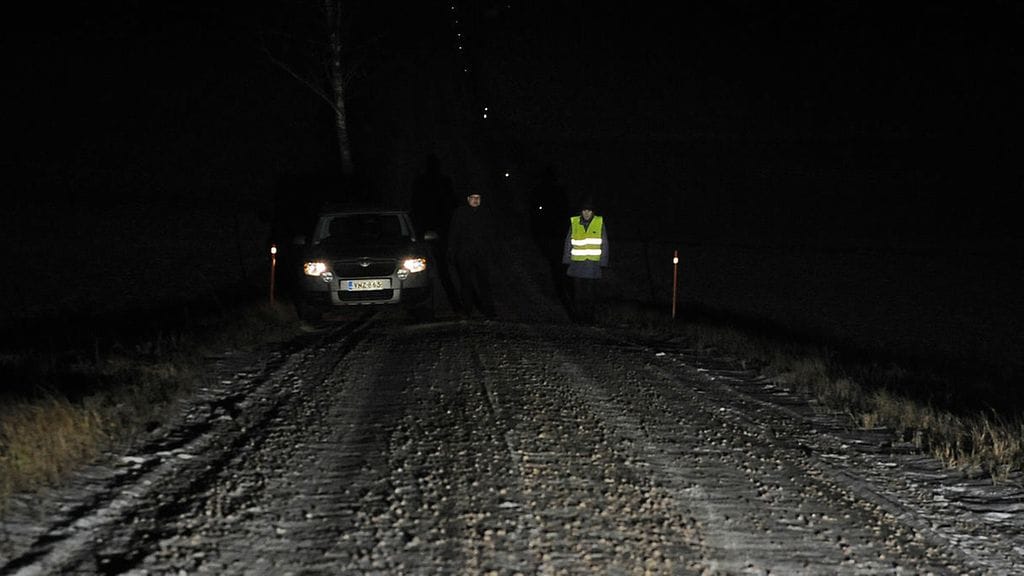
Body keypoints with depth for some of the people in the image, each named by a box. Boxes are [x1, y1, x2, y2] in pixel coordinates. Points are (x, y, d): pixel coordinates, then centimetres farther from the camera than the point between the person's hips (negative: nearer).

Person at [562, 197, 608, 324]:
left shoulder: (599, 222, 0)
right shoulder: (574, 223, 2)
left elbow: (604, 244, 4)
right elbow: (568, 242, 8)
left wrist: (603, 262, -1)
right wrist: (567, 260, 3)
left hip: (593, 264, -1)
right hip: (577, 264, 1)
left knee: (591, 293, 1)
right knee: (578, 292, 2)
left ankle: (589, 317, 9)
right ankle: (578, 317, 9)